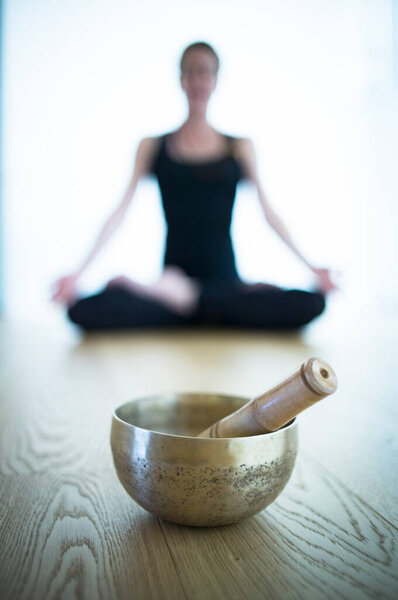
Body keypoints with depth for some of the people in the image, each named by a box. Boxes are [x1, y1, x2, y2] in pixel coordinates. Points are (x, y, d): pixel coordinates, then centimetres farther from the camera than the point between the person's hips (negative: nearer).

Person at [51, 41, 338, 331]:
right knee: (84, 310, -27)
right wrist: (78, 273, -2)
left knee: (310, 303, -28)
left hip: (226, 283, 3)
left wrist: (310, 267, 2)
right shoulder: (153, 147, 10)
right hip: (172, 282, -2)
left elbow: (268, 212, 9)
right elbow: (120, 213, 5)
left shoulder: (240, 147, 12)